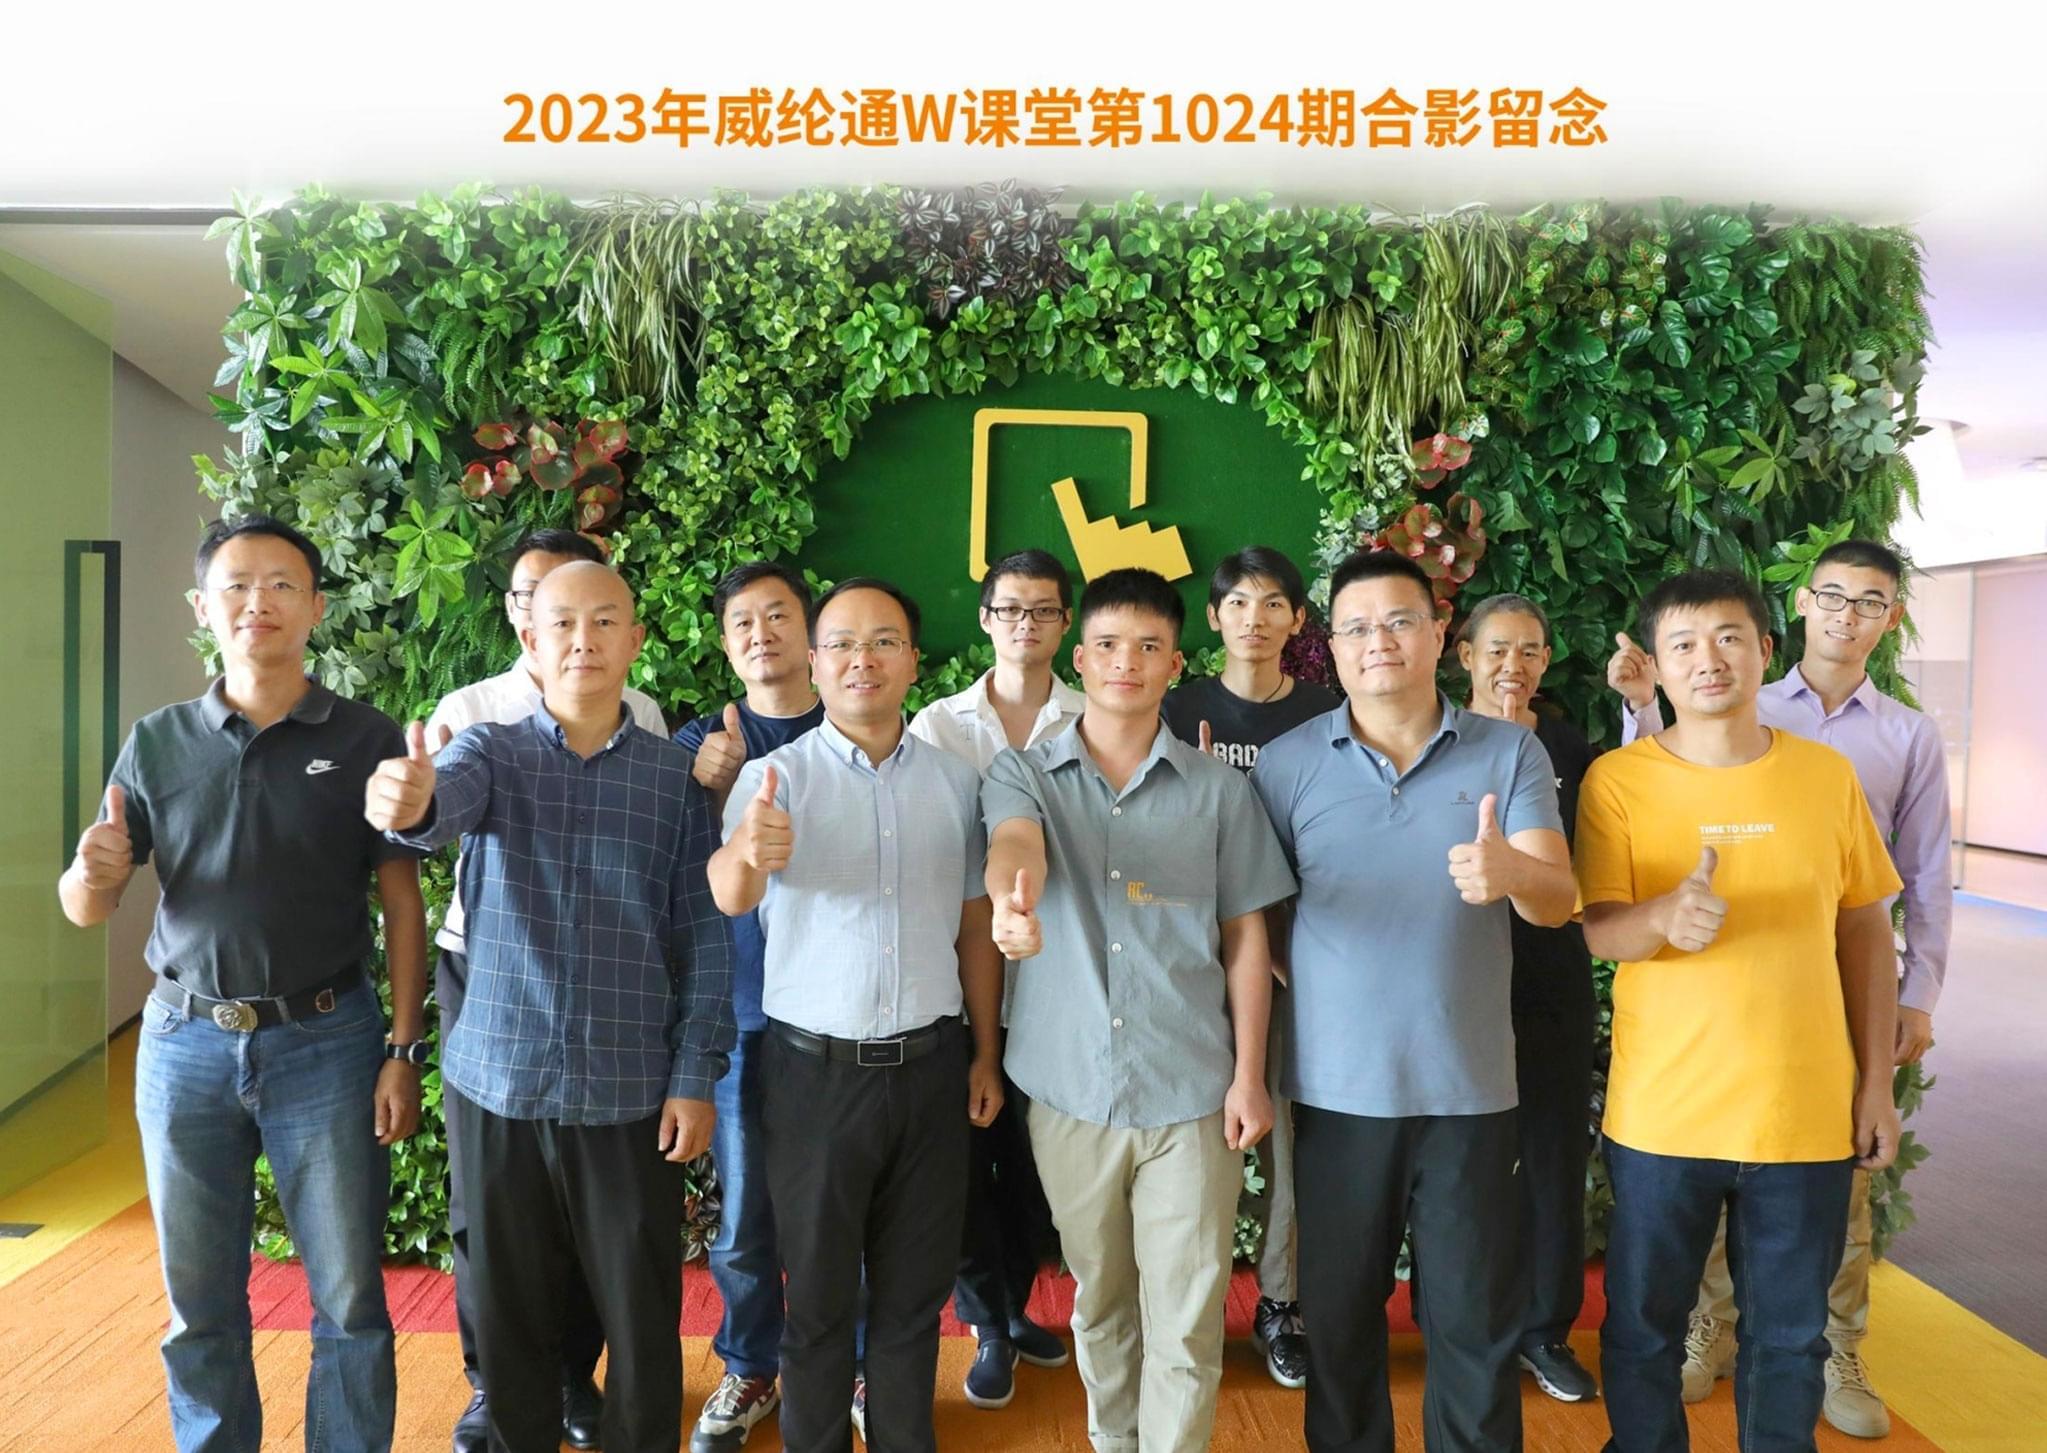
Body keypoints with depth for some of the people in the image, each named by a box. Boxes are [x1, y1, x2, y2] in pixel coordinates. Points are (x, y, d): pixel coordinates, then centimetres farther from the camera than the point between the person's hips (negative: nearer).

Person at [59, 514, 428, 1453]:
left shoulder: (365, 741, -3)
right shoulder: (158, 744, 4)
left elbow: (402, 902, -2)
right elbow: (83, 910, 7)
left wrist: (404, 1051, -7)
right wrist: (95, 871, -17)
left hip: (327, 1044, -2)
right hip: (186, 1042, 2)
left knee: (348, 1299, 5)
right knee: (200, 1305, 14)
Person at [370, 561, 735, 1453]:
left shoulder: (675, 776, 1)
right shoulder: (489, 751, 1)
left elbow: (705, 938, 0)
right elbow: (446, 802, -23)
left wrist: (696, 1079, -5)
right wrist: (407, 800, -46)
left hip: (631, 1093, 0)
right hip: (497, 1082, 1)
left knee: (642, 1314, 9)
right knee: (508, 1311, 15)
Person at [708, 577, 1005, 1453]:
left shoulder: (956, 779, 3)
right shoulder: (775, 775, -7)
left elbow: (974, 926, 9)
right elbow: (728, 897, -26)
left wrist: (986, 1054, 6)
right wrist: (747, 853, -49)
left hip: (929, 1067, 3)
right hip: (815, 1070, -2)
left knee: (915, 1285, 16)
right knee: (819, 1291, 12)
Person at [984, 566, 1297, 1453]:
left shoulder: (1219, 790, 1)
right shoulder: (1023, 773, 0)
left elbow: (1246, 938, 4)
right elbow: (1014, 843, -24)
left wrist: (1249, 1075, -1)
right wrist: (1012, 899, -48)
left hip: (1192, 1091, -1)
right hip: (1070, 1088, 1)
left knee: (1186, 1320, 4)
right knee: (1100, 1299, 18)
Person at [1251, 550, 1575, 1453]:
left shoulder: (1511, 752, 0)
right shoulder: (1287, 763, 0)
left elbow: (1560, 901, -10)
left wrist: (1511, 871, -33)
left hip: (1469, 1084, 0)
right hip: (1337, 1086, 1)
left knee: (1476, 1317, 10)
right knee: (1339, 1309, 14)